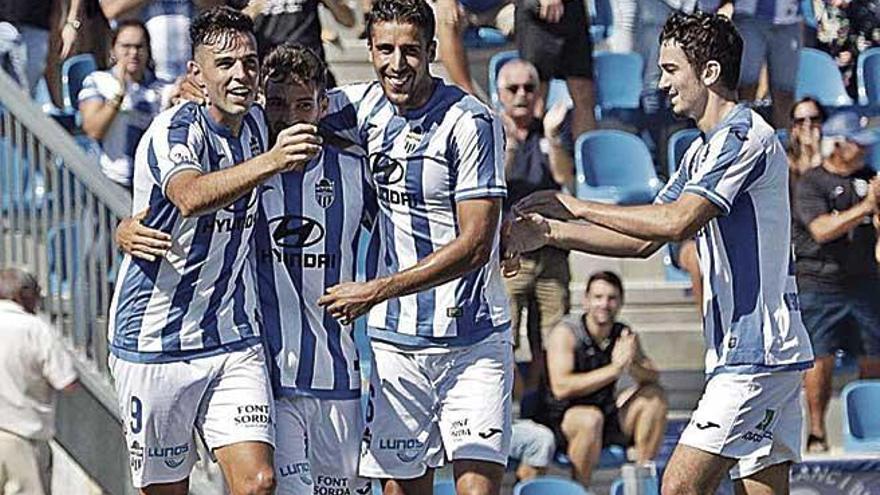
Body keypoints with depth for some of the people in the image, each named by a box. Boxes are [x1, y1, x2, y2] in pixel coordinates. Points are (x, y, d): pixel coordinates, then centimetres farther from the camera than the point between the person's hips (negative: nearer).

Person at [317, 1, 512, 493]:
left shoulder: (472, 122, -12)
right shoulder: (367, 107, 4)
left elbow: (474, 246, -15)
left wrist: (376, 291, -18)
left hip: (472, 343, -4)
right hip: (395, 340, 5)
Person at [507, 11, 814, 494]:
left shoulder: (745, 136, -12)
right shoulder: (701, 152, 20)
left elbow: (677, 221, -22)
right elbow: (644, 240, 21)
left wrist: (577, 206, -14)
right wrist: (550, 232, 12)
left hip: (756, 354, -10)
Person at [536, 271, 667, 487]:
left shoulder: (624, 335, 4)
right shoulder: (566, 333, -15)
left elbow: (653, 378, -4)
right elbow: (561, 387, -28)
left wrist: (631, 366, -27)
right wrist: (614, 369, -31)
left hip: (607, 415, 7)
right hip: (561, 419, -6)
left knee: (654, 396, -7)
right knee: (591, 418, -37)